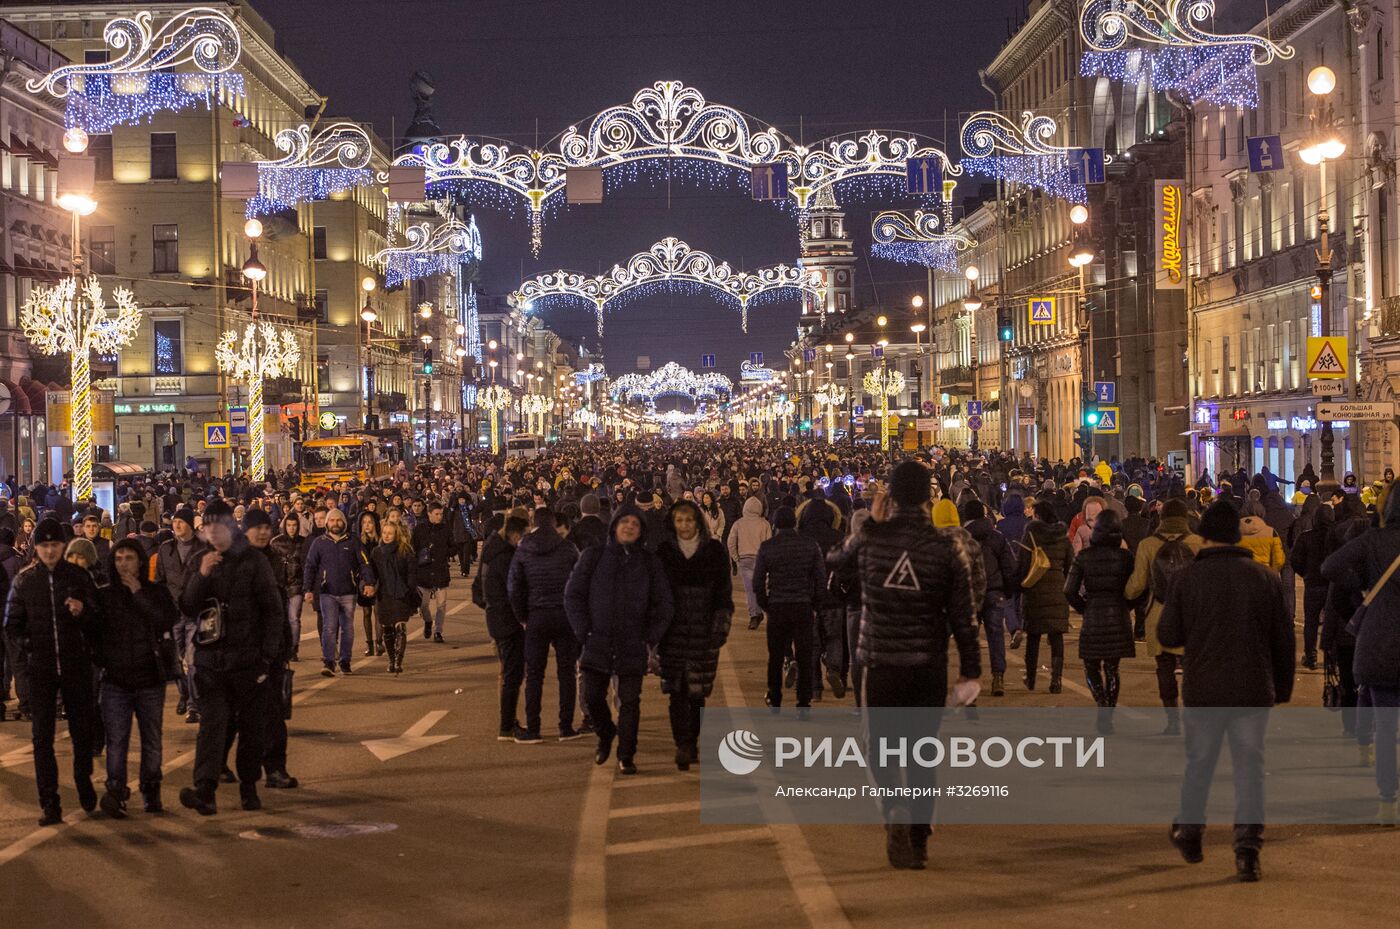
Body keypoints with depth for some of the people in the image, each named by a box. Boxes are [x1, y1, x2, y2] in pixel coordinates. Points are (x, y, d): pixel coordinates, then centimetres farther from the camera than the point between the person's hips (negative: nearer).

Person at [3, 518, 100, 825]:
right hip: (39, 669, 0)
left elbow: (97, 621, 4)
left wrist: (83, 611, -17)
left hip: (76, 666, 0)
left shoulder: (79, 577, 2)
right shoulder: (24, 581, 3)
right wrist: (23, 654, -5)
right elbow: (12, 625, 9)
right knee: (42, 736, -2)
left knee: (82, 729, 8)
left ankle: (84, 780, 34)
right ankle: (50, 804, 1)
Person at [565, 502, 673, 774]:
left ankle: (626, 755, 8)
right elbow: (573, 595, 4)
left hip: (633, 646, 0)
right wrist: (583, 632, -4)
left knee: (630, 701, -2)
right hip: (598, 642, 0)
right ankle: (606, 735, 31)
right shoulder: (593, 557, 2)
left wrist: (651, 637, -2)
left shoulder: (649, 563, 5)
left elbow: (664, 603, 7)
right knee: (592, 696, 3)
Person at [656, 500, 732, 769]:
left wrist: (720, 627, -5)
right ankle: (683, 746, -8)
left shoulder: (715, 550, 3)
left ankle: (690, 744, 17)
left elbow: (724, 592, 3)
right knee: (677, 691, -7)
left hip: (704, 633, -1)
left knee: (697, 692, 3)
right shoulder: (665, 551, 6)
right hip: (673, 632, 1)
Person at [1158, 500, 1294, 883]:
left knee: (1199, 762, 16)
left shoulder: (1188, 577, -6)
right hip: (1254, 692, 1)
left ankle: (1189, 832, 30)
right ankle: (1247, 847, -5)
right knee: (1249, 766, 4)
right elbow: (1284, 640, 5)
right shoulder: (1266, 577, 1)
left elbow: (1167, 635, -3)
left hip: (1203, 691, -1)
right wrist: (1283, 689, 14)